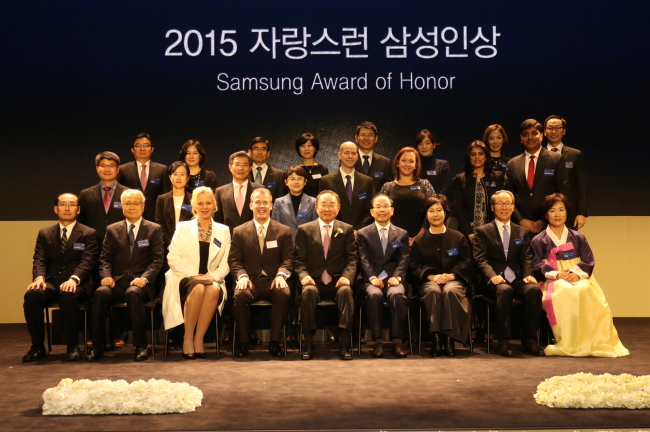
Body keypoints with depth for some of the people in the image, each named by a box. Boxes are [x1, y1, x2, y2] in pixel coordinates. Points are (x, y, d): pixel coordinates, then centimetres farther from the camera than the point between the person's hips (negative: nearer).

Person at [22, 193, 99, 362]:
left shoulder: (88, 234, 8)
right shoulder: (45, 234, 18)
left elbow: (87, 261, -5)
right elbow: (39, 260, 7)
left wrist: (73, 279, -26)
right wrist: (39, 277, -17)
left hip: (77, 284, -3)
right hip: (51, 281, 3)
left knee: (68, 295, -38)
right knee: (32, 295, -30)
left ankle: (73, 346, -23)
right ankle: (37, 346, -16)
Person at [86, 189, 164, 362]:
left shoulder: (154, 229, 10)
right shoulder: (112, 230, 17)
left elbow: (157, 260, 1)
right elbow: (105, 258, 12)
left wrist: (144, 278, -16)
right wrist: (106, 276, -9)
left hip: (140, 283, -2)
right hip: (117, 281, 2)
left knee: (133, 293, -36)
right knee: (100, 293, -30)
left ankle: (141, 346, -26)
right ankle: (97, 346, -21)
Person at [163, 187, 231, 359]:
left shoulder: (223, 231, 15)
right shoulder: (182, 227, 12)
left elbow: (225, 264, 9)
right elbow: (173, 258, 2)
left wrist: (214, 276, -12)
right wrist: (192, 274, -12)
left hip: (213, 280, 1)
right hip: (185, 280, -1)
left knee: (213, 289, -35)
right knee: (198, 287, -37)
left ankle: (199, 339, -27)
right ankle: (187, 338, -25)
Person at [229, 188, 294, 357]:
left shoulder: (284, 231, 12)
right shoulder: (239, 232, 13)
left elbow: (288, 259, 5)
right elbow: (234, 260, 7)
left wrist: (281, 274, -16)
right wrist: (242, 276, -14)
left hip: (273, 280, 0)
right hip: (250, 280, 0)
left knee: (284, 294, -34)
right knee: (240, 295, -34)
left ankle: (275, 342, -19)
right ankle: (243, 342, -16)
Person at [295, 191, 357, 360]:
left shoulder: (347, 230, 13)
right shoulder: (304, 230, 11)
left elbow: (351, 258, 5)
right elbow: (300, 260, 6)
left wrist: (346, 276, -15)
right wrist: (304, 276, -15)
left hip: (337, 282, 0)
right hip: (314, 282, 0)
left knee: (346, 291, -33)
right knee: (308, 291, -34)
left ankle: (344, 342, -28)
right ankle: (308, 342, -25)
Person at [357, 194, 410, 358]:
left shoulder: (402, 234, 17)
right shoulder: (363, 234, 13)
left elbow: (403, 260, 6)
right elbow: (364, 259, 1)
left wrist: (396, 277, -14)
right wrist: (372, 278, -16)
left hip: (393, 279, 1)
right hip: (372, 280, -1)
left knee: (396, 294, -34)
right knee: (374, 295, -35)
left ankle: (398, 341, -28)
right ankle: (378, 341, -28)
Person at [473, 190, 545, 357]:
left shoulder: (522, 232, 21)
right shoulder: (483, 231, 11)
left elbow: (526, 258, 11)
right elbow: (481, 259, -2)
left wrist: (528, 275, -11)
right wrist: (492, 275, -21)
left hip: (517, 279, 3)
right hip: (495, 281, -3)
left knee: (534, 289, -30)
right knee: (504, 290, -37)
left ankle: (530, 340, -20)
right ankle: (503, 340, -29)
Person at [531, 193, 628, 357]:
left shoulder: (578, 238, 21)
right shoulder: (539, 241, 14)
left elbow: (589, 262, 9)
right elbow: (537, 266, 1)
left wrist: (577, 274, -13)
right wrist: (556, 274, -17)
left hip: (578, 279, 2)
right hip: (553, 281, -2)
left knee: (584, 290, -36)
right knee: (565, 291, -39)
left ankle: (589, 342, -31)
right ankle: (568, 343, -37)